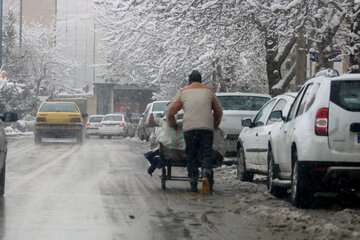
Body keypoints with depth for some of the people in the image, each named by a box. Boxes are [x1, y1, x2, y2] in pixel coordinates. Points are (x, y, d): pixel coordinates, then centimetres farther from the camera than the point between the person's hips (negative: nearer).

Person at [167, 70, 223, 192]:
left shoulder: (183, 92, 15)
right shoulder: (208, 91, 18)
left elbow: (170, 112, 14)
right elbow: (218, 112, 24)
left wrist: (173, 126, 28)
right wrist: (215, 126, 37)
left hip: (189, 128, 0)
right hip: (207, 127, 0)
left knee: (191, 156, 6)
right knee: (206, 154, 2)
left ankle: (193, 183, 1)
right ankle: (207, 170, -26)